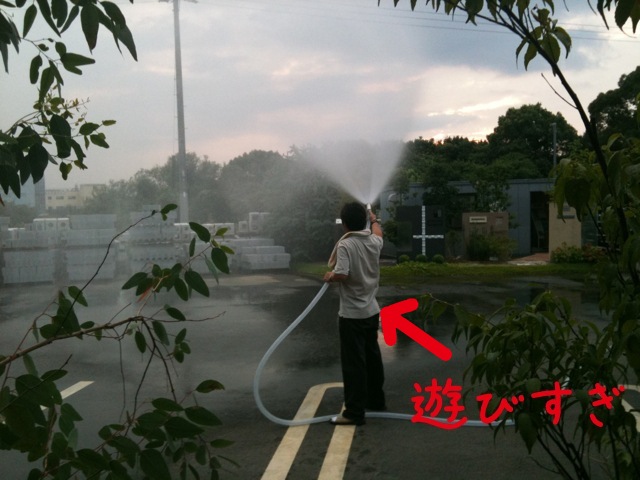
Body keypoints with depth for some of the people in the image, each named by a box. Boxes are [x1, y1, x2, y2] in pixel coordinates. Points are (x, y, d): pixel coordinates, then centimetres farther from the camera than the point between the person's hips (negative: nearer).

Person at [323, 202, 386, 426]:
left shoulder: (345, 245, -18)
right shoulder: (374, 241, 4)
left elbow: (342, 274, -29)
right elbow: (378, 232, 29)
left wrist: (330, 276, -7)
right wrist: (374, 219, 48)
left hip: (352, 315, -8)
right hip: (372, 311, 8)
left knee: (353, 363, -3)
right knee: (372, 357, 19)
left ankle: (354, 412, 1)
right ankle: (376, 400, 32)